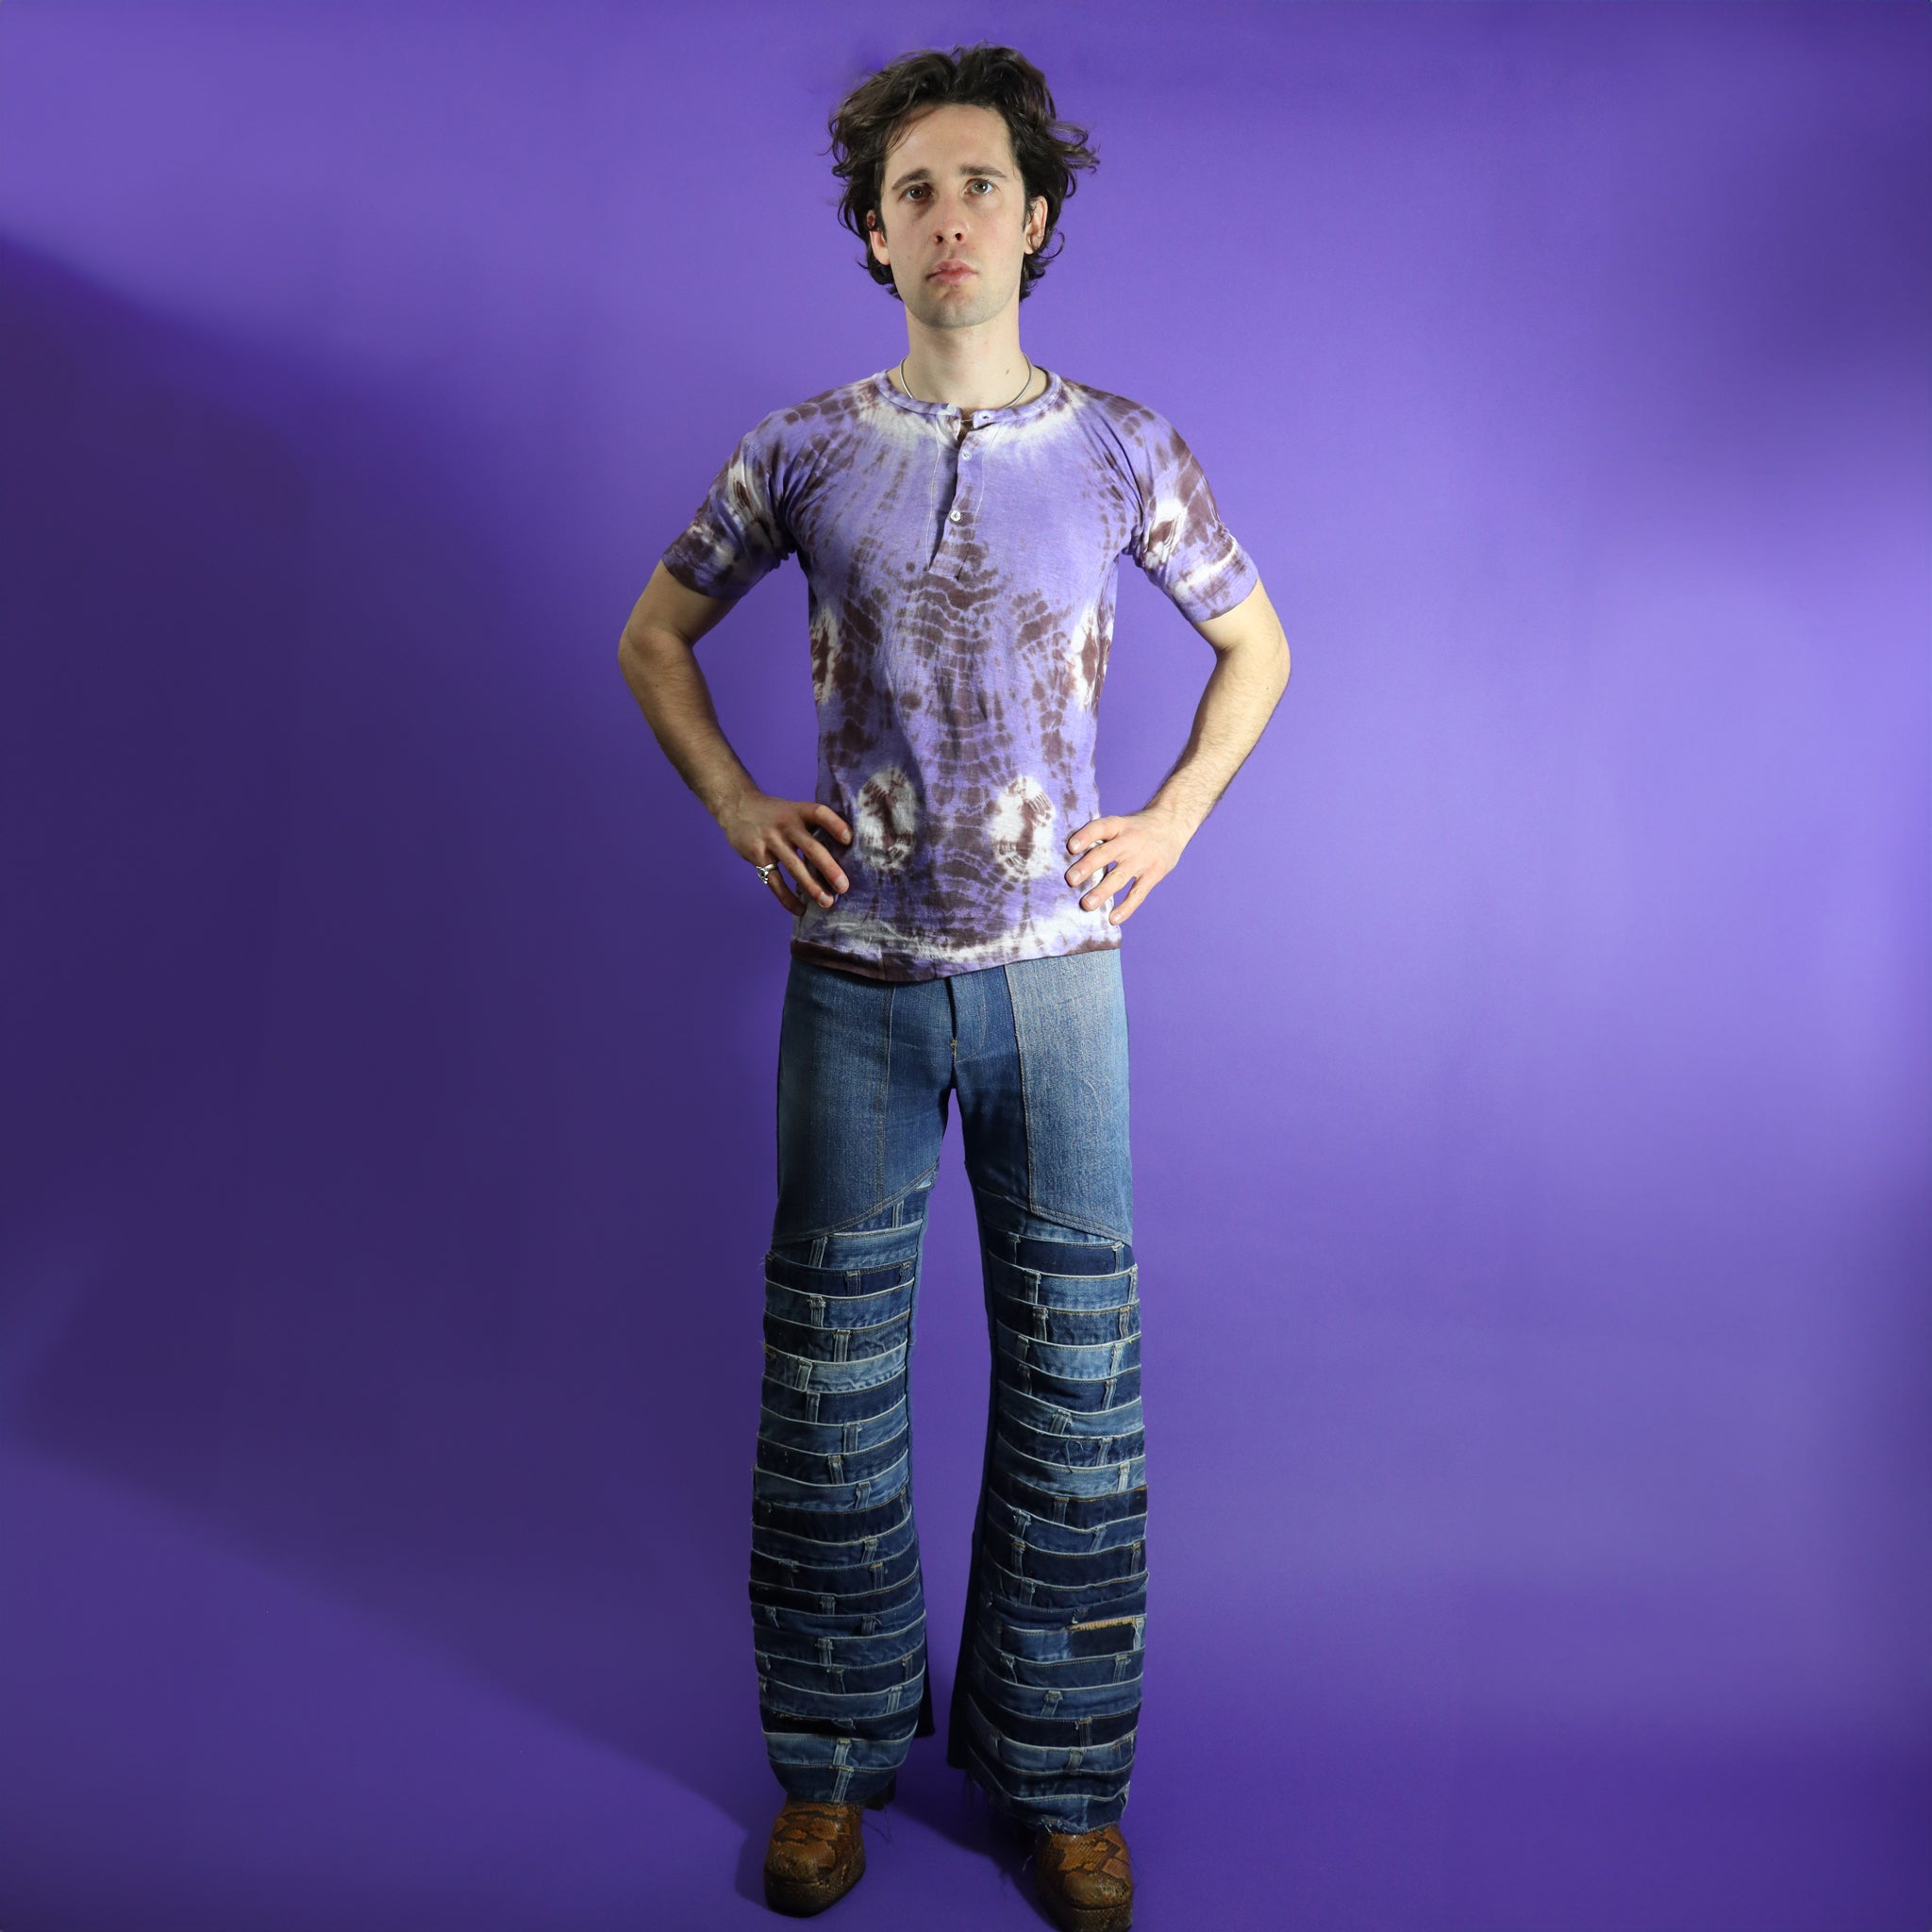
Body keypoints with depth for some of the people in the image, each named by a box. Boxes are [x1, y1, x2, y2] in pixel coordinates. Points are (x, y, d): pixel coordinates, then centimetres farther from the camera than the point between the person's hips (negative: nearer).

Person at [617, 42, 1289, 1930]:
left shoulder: (1122, 451, 4)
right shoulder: (804, 448, 4)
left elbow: (1256, 644, 16)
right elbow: (652, 638, 15)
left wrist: (1173, 819, 4)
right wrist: (738, 808, 3)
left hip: (1055, 965, 0)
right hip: (857, 973, 0)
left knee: (1075, 1363, 6)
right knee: (830, 1361, 8)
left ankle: (1062, 1772, 27)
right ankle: (833, 1755, 30)